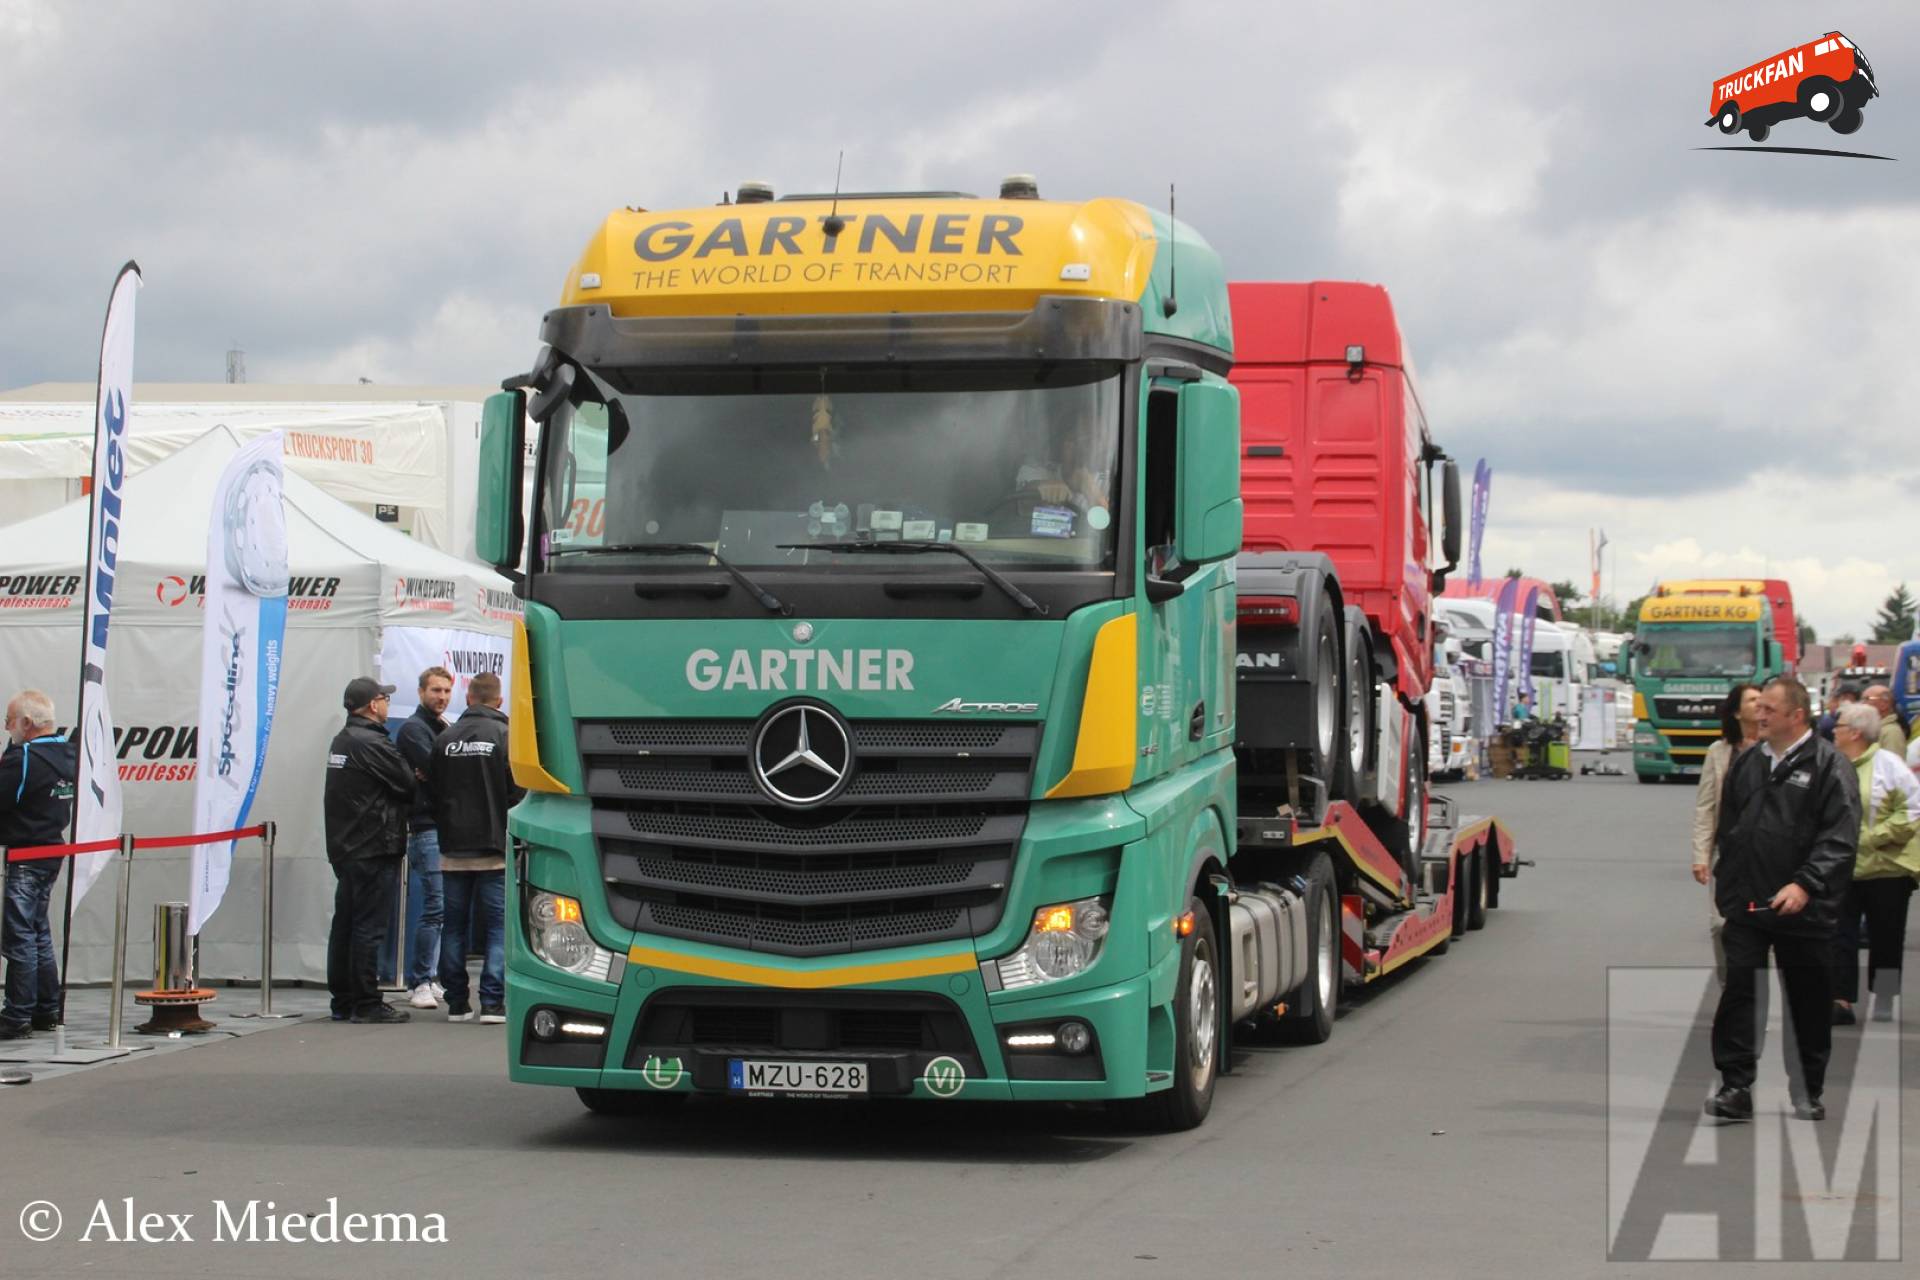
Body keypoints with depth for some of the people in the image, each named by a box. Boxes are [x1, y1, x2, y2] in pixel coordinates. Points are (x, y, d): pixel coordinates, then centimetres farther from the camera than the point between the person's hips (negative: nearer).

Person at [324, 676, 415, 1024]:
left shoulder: (341, 741, 15)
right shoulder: (372, 744, -16)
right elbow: (408, 786, -12)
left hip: (343, 848, 10)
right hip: (374, 849, -9)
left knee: (345, 926, 11)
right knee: (370, 927, -6)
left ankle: (343, 1001, 17)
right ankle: (366, 1004, -4)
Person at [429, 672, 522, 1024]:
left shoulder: (446, 739, 4)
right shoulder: (505, 736, -8)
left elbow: (433, 792, 9)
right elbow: (518, 793, -10)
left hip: (453, 850, 4)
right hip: (494, 849, -4)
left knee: (455, 925, 10)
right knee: (498, 925, 0)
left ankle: (457, 1003, 11)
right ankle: (492, 1002, -7)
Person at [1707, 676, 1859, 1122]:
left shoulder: (1827, 764, -6)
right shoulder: (1747, 763, 12)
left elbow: (1840, 838, -14)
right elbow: (1727, 829, 20)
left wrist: (1806, 885, -23)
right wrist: (1724, 886, 14)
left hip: (1802, 911, -4)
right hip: (1745, 908, 4)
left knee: (1809, 1003, 7)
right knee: (1739, 995, -4)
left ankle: (1809, 1092, 19)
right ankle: (1735, 1087, -3)